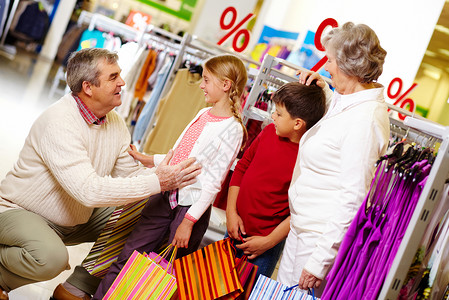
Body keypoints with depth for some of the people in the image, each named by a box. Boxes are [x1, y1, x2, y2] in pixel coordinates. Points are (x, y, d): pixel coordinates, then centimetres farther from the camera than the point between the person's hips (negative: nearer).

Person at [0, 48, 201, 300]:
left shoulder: (115, 123, -2)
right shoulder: (59, 122, -29)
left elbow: (129, 173, -1)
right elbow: (89, 189, -38)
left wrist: (165, 175, -21)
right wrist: (157, 182, -37)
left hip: (75, 219, 8)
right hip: (20, 212, -8)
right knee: (51, 257, -37)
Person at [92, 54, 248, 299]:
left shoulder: (232, 129, -13)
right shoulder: (203, 114, 10)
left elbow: (214, 182, -16)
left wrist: (189, 221, -18)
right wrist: (149, 160, 13)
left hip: (192, 206, -7)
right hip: (167, 196, 7)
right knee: (128, 255, 6)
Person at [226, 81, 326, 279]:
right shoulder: (270, 132, -3)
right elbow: (242, 167, 7)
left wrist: (268, 242, -14)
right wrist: (231, 211, 0)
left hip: (264, 240, -6)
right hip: (236, 228, 6)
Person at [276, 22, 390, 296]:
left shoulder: (365, 119, -24)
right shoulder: (347, 101, 8)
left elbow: (353, 198, -26)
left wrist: (320, 261, -24)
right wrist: (323, 89, 18)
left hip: (326, 235, -10)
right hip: (302, 228, 10)